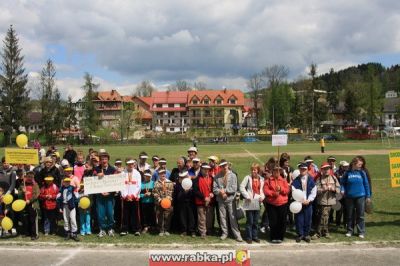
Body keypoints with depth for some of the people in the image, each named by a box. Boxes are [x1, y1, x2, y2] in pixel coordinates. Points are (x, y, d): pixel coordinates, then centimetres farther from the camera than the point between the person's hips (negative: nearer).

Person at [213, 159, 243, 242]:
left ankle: (237, 234, 5)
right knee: (222, 217, 9)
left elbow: (234, 188, -8)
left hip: (230, 199, -2)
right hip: (221, 200, 2)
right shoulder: (217, 176, 4)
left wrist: (225, 190, -12)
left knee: (233, 217, -1)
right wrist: (220, 192, -15)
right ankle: (224, 233, 22)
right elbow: (214, 189, 1)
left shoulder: (232, 175, 0)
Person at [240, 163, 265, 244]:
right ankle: (249, 237, 9)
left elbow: (263, 190, 12)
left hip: (257, 202, 4)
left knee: (256, 221, 10)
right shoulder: (248, 177, -3)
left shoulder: (261, 179, 9)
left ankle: (255, 236, 22)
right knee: (249, 221, -1)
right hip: (249, 202, -4)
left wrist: (262, 197, -6)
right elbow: (242, 187, -7)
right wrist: (247, 196, -14)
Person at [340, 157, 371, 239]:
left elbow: (366, 184, 3)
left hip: (360, 196, 0)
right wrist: (342, 190, -10)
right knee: (349, 215, 9)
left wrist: (368, 196, 2)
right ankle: (350, 231, 21)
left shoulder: (362, 173, 0)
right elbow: (343, 183, 8)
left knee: (360, 215, 3)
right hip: (349, 197, 0)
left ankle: (361, 232, 12)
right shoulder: (347, 173, -1)